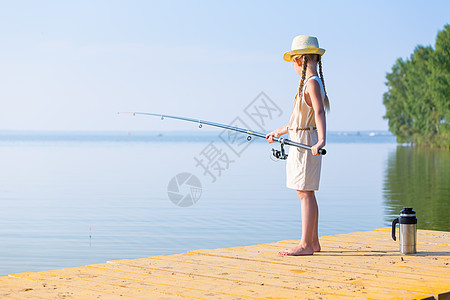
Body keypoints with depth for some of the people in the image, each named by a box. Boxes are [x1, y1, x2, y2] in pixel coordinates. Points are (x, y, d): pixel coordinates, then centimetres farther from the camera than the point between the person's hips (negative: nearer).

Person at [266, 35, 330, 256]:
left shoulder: (312, 83, -13)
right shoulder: (312, 82, 16)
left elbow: (319, 113, -28)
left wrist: (321, 140, -42)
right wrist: (279, 132, 36)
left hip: (306, 142, -10)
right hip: (300, 142, 10)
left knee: (305, 192, -9)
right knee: (306, 192, 12)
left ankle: (305, 245, -7)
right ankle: (313, 242, 17)